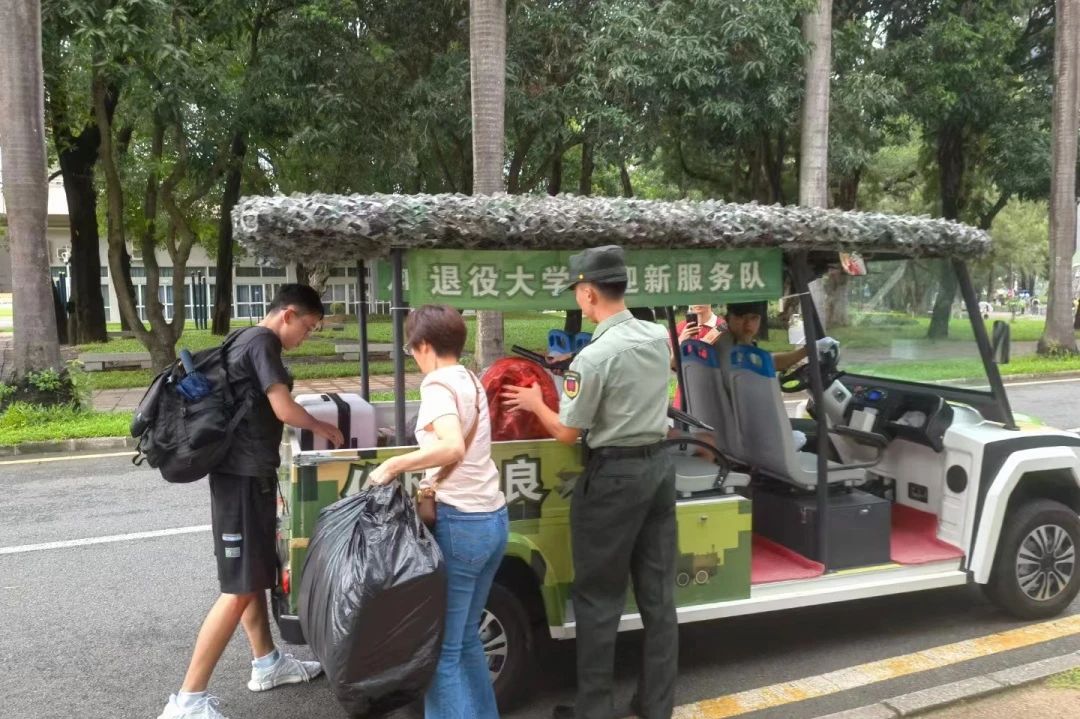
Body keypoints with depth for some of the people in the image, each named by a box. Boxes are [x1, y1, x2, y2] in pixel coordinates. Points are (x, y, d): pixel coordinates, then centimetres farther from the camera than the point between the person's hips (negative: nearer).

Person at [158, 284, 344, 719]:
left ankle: (267, 663, 33)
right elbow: (285, 409, -20)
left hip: (247, 474, 10)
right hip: (243, 477, -10)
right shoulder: (262, 342, -14)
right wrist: (321, 427, -2)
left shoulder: (247, 341, 16)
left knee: (256, 574, 19)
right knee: (239, 587, -7)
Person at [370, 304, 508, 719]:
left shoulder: (438, 386, -13)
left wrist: (394, 464, -21)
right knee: (465, 636, 21)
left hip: (461, 524, -9)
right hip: (494, 518, 9)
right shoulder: (471, 382, 13)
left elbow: (453, 449, -30)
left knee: (442, 648, 2)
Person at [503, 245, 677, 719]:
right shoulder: (659, 337, 3)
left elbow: (567, 434, -11)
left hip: (614, 475, -7)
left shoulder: (595, 356, -20)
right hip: (659, 466, 7)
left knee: (598, 597, 7)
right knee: (658, 592, 14)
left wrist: (535, 404, 6)